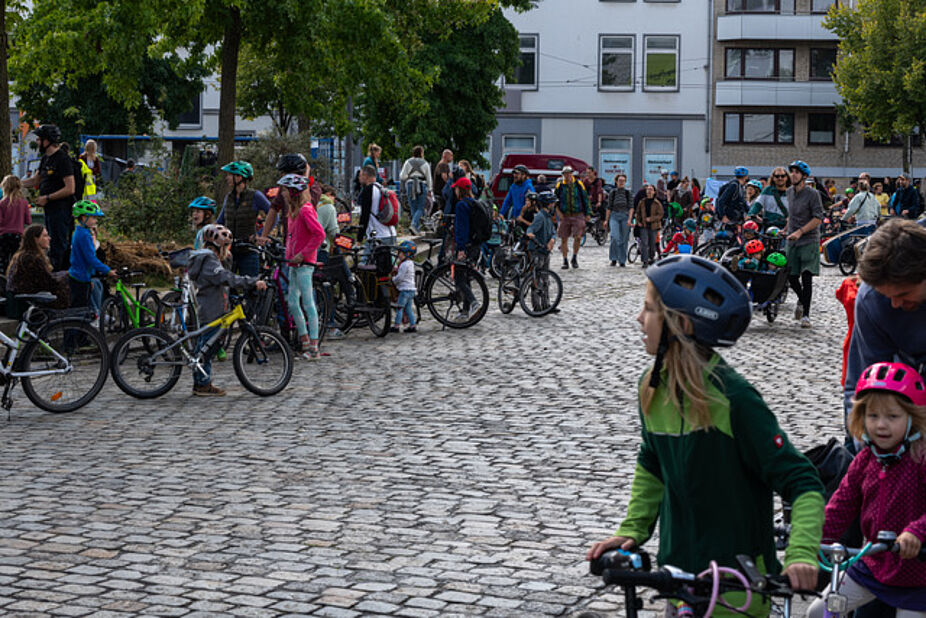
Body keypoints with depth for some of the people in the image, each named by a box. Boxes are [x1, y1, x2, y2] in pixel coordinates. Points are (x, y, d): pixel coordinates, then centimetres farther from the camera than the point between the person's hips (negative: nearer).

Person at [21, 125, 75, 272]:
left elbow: (70, 189, -20)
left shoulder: (62, 159, -15)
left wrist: (47, 198, -17)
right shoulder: (46, 158, 14)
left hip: (60, 209, -10)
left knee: (58, 248, -6)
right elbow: (35, 180, 24)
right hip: (50, 209, 10)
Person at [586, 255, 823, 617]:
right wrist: (631, 530, 7)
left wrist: (801, 554, -34)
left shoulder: (733, 398, -21)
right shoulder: (653, 386, 0)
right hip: (679, 573, 6)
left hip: (737, 583, -6)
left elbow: (801, 484, -21)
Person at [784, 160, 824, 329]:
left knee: (806, 278, -11)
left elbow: (818, 218, -14)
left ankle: (806, 315, -8)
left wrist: (800, 231, -21)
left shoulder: (812, 194, -9)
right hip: (792, 241, 6)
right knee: (792, 277, 6)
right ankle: (801, 300, 36)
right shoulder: (789, 192, 11)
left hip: (809, 241, -6)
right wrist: (786, 230, 23)